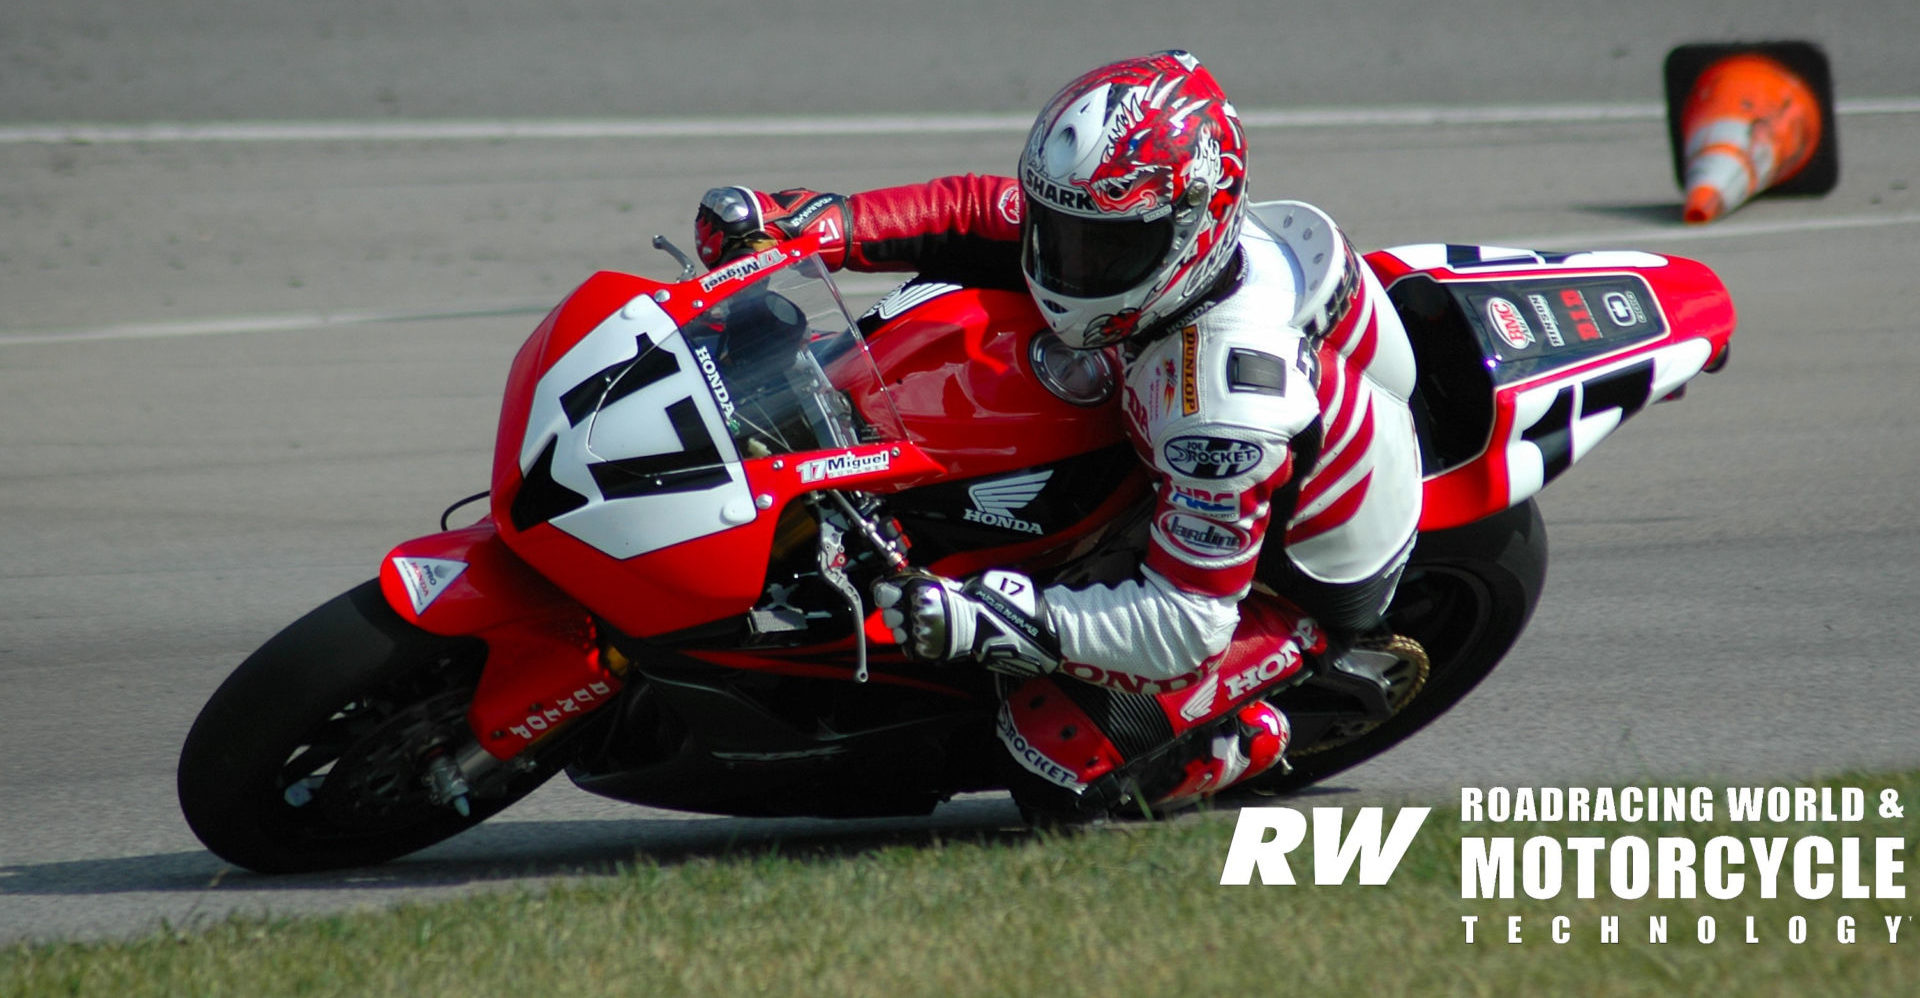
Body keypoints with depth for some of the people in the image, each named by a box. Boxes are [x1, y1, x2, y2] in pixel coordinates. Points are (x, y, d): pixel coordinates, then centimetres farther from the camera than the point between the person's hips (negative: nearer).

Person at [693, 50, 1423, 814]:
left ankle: (1244, 744, 4)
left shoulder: (1226, 408, -42)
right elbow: (980, 213, -7)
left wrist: (996, 623, -47)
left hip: (1293, 591, -8)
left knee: (1056, 739, -23)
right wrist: (815, 223, -20)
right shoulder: (1145, 218, -20)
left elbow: (1186, 623, -38)